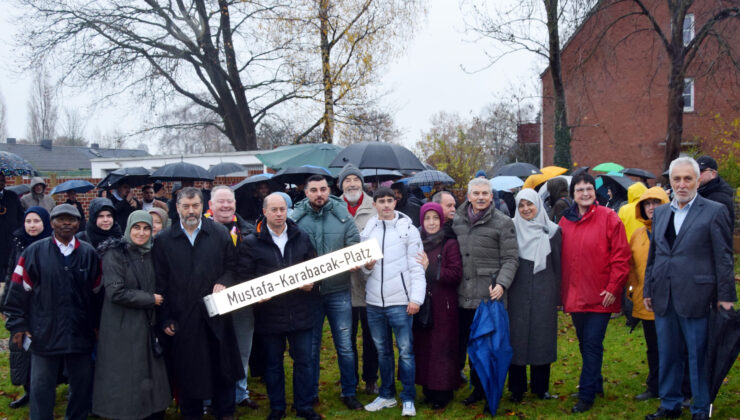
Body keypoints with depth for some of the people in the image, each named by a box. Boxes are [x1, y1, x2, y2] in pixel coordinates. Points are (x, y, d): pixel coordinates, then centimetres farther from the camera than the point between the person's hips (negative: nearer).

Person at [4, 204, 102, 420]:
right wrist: (17, 325, -2)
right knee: (41, 387, 5)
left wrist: (96, 325, 12)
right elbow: (19, 290, 0)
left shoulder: (89, 253, 5)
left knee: (82, 385, 10)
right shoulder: (35, 252, 0)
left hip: (81, 334, 2)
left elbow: (96, 293, 11)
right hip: (44, 334, -2)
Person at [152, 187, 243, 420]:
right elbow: (160, 283, 1)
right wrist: (165, 319, -1)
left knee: (222, 365, 9)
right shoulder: (163, 240, 1)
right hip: (182, 317, -1)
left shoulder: (220, 233, 2)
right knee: (187, 370, 8)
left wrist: (224, 282, -12)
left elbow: (232, 266, 9)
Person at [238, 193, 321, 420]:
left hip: (301, 313, 2)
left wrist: (311, 282, -7)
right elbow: (245, 277, -2)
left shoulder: (302, 238, 6)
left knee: (304, 360, 8)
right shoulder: (251, 243, -1)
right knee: (273, 363, 12)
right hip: (269, 313, -1)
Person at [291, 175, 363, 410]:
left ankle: (349, 392, 23)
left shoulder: (342, 216, -1)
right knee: (311, 346, 13)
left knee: (345, 345, 7)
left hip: (339, 291, 0)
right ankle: (310, 394, 27)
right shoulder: (296, 218, -3)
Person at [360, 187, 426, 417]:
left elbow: (417, 267, -5)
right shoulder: (368, 230, 9)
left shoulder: (408, 228, -2)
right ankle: (387, 395, 26)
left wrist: (416, 298, -12)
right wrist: (366, 266, -8)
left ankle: (408, 399, 11)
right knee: (382, 350, 14)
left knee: (406, 350, 0)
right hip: (374, 300, 4)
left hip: (400, 301, -4)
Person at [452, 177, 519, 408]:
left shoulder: (503, 223, -3)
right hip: (465, 296, 5)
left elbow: (510, 259, -5)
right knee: (470, 345, 13)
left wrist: (502, 283, -18)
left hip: (490, 296, -5)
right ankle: (477, 388, 27)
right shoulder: (457, 222, 11)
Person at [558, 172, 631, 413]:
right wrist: (561, 291, 9)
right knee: (585, 344, 17)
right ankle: (596, 384, 34)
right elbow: (561, 259, 12)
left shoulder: (608, 218, -6)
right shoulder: (565, 222, 7)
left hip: (600, 297, -5)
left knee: (592, 345, -4)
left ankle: (586, 395, 5)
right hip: (575, 296, 5)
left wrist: (613, 288, -12)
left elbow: (621, 256, -8)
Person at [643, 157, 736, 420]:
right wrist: (647, 290, 14)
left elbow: (724, 258, -5)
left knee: (698, 356, 4)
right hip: (664, 297, 5)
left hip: (696, 297, -5)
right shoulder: (660, 213, 13)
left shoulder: (715, 211, -4)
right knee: (667, 355, 13)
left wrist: (726, 296, -7)